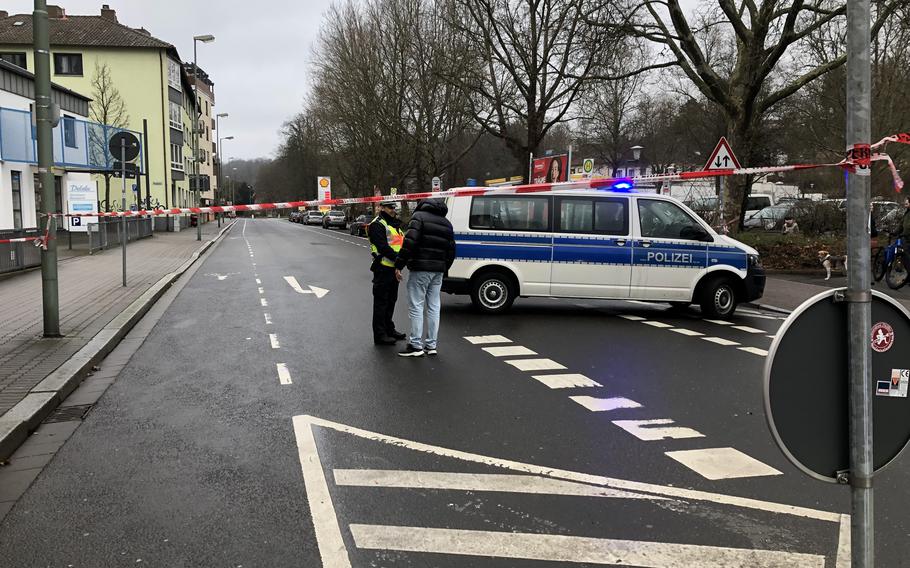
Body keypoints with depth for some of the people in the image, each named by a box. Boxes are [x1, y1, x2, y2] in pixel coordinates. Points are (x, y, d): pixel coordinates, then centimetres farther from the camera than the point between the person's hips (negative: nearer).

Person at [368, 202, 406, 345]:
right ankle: (380, 335, 2)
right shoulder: (377, 225, -12)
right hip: (383, 268, -9)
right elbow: (383, 247, -22)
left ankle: (389, 329, 31)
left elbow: (402, 243, 18)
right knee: (381, 302, -3)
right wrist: (398, 258, -28)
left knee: (391, 301, 19)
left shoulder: (395, 224, 19)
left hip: (393, 268, 9)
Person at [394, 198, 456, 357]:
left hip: (420, 269, -7)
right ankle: (431, 345, 15)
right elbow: (451, 250, 16)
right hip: (438, 271, 7)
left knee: (416, 306, -3)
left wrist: (399, 265, -14)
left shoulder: (419, 216, -4)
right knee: (433, 307, 11)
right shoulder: (446, 223, 18)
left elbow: (409, 242, -16)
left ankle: (416, 345, -2)